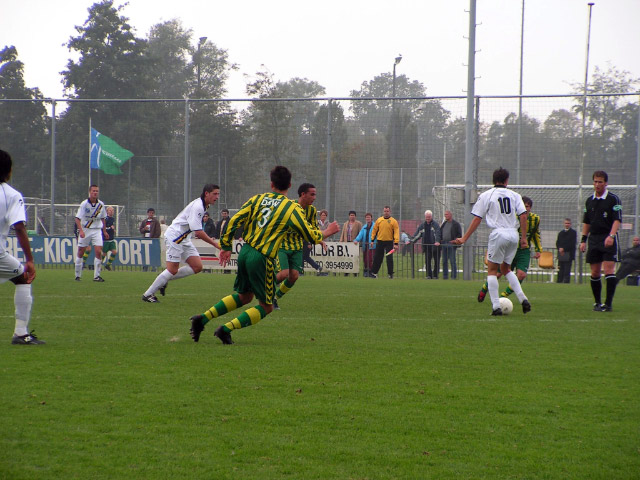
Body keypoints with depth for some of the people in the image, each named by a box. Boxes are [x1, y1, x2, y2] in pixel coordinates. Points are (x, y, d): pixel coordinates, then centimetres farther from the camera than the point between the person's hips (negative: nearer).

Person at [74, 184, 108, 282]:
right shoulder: (84, 204, -10)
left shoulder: (101, 204, 1)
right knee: (81, 252, 4)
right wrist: (81, 230, -26)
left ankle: (97, 276, -7)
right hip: (85, 230, -2)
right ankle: (78, 275, 17)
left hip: (97, 230, 2)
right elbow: (77, 218, -13)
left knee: (98, 252, -12)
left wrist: (104, 231, 16)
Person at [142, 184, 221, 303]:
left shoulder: (203, 205, 10)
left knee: (197, 267, -2)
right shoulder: (197, 206, -22)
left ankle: (164, 280, 9)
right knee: (173, 270, -11)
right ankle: (147, 295, 0)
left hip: (184, 239, 10)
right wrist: (215, 244, -23)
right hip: (174, 237, -10)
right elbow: (198, 232, -26)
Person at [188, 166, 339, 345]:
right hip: (262, 258, -6)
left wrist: (226, 246, 12)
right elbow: (311, 236, -4)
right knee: (266, 307, 7)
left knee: (243, 296, 26)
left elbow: (234, 221, 2)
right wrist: (327, 232, 16)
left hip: (245, 252, 6)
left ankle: (203, 318, 16)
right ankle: (226, 329, -6)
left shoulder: (258, 199, 7)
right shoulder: (292, 208, -5)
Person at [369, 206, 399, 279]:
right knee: (377, 258, 7)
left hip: (389, 242, -3)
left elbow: (396, 232, -8)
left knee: (389, 258, -5)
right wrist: (372, 240, 6)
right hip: (380, 242, 3)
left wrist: (396, 243, -16)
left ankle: (390, 273, 2)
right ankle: (373, 272, 15)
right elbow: (374, 230, 12)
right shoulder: (379, 220, 7)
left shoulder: (394, 221, -3)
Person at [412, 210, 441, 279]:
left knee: (436, 261, 2)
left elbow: (437, 234, -15)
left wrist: (437, 241, -31)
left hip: (435, 247, -3)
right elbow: (417, 234, 10)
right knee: (427, 261, -3)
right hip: (427, 247, 4)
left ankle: (435, 275, 11)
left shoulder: (435, 225, -2)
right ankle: (429, 275, 1)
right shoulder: (422, 225, 12)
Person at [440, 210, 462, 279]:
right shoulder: (444, 224, 19)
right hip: (444, 244, 7)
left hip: (451, 245, -7)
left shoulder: (456, 224, -1)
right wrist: (440, 241, 12)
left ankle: (454, 276, -6)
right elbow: (440, 233, 26)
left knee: (452, 260, -8)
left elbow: (459, 235, -4)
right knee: (444, 261, 6)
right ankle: (445, 276, 11)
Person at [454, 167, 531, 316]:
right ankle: (523, 299, 5)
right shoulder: (514, 195, 11)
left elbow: (477, 219, 0)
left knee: (492, 270, 5)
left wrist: (464, 238, 4)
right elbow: (523, 216, 2)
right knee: (506, 269, 20)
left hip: (498, 233, -4)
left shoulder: (486, 196, 3)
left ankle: (496, 306, -7)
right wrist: (524, 238, 6)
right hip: (514, 234, 4)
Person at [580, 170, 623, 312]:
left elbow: (617, 220, -9)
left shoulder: (613, 199, -2)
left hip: (609, 241, -5)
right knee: (595, 273, 5)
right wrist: (583, 240, 14)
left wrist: (611, 235, -21)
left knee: (608, 270, -13)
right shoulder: (589, 201, 15)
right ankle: (597, 302, 15)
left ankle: (608, 303, -13)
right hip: (593, 239, 5)